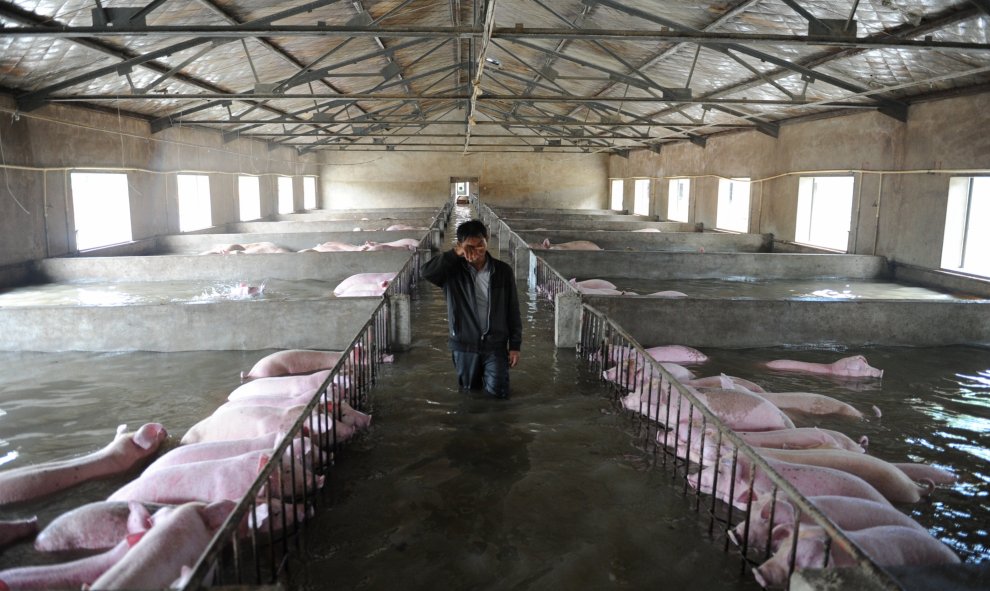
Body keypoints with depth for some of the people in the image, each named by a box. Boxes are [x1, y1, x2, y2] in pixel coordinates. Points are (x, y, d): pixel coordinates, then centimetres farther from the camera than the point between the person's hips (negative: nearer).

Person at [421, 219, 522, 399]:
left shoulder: (503, 271, -8)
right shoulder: (453, 271, -9)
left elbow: (513, 310, -2)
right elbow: (426, 272, -28)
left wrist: (515, 345, -3)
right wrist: (454, 254, -29)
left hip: (495, 344, 0)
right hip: (465, 344, 0)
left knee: (498, 392, 2)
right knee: (470, 388, 15)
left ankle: (487, 372, 33)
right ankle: (480, 372, 47)